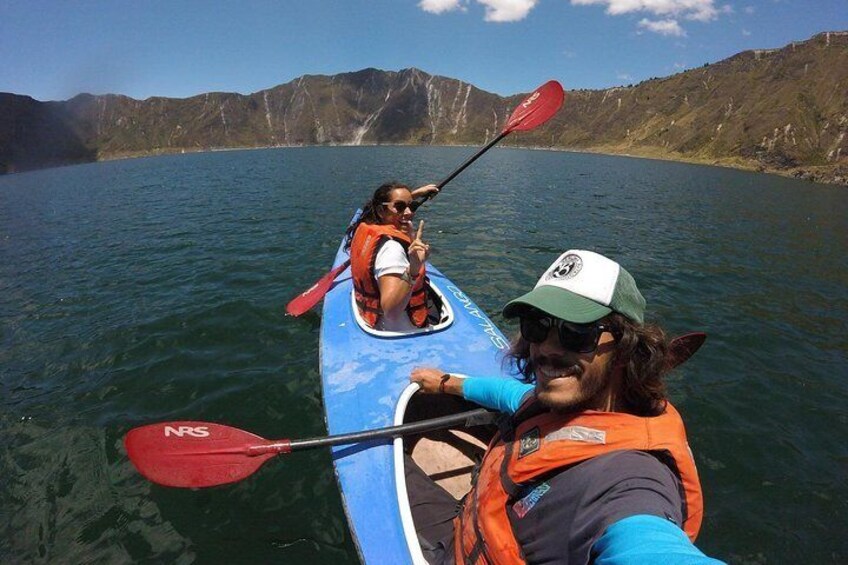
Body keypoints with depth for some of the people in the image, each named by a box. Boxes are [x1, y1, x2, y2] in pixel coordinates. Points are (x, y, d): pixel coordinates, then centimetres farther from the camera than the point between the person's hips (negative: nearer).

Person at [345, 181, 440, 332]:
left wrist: (414, 194, 28)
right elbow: (391, 311, -39)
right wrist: (412, 271, -49)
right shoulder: (391, 247, -28)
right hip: (399, 333, -9)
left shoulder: (366, 229, -1)